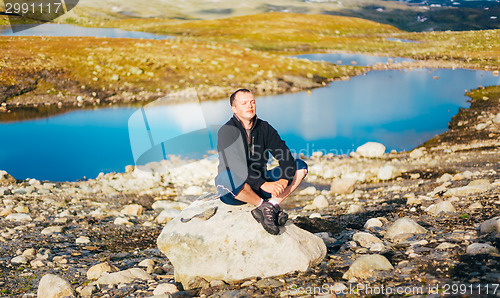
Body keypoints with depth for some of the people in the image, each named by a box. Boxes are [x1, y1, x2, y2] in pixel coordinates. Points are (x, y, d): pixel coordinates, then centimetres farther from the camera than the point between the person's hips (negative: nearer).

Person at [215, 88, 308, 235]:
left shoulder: (264, 128, 3)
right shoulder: (226, 131, -13)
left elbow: (285, 156, -4)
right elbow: (236, 166, -27)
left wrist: (284, 180, -25)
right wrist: (264, 185, -37)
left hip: (260, 183, 5)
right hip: (233, 190, -5)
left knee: (300, 166, -7)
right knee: (228, 177, -41)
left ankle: (271, 204, -24)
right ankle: (263, 204, -19)